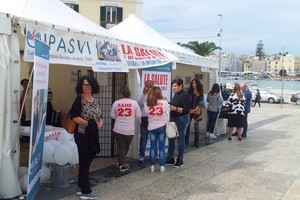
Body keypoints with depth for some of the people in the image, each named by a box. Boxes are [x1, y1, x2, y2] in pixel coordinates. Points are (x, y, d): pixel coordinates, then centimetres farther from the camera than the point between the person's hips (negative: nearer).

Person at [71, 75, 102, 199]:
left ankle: (81, 187, 27)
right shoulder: (79, 99, -9)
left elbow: (99, 116, 18)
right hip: (82, 135, -7)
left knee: (88, 160, 14)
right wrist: (89, 124, -19)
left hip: (93, 135, 7)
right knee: (85, 161, 0)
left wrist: (100, 123, -3)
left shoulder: (95, 101, 12)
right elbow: (75, 117, -17)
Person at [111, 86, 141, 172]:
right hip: (129, 130, -1)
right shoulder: (134, 103, -9)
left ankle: (121, 163, 9)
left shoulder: (116, 103, -6)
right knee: (126, 147, 17)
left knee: (121, 146, 12)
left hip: (118, 130, 1)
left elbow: (113, 116, 3)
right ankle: (122, 163, 27)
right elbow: (138, 116, -3)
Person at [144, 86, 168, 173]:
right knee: (162, 147, 7)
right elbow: (168, 112, 0)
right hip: (162, 126, -1)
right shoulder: (164, 102, -9)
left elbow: (146, 112, -5)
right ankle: (162, 166, 10)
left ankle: (152, 166, 13)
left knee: (153, 147, 10)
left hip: (152, 127, 1)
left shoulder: (147, 103, -7)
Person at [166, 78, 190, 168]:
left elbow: (186, 110, -19)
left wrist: (175, 108, -26)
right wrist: (169, 105, 4)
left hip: (182, 119, -8)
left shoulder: (184, 95, -14)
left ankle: (180, 160, 14)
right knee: (171, 138, 11)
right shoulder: (176, 94, 10)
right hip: (173, 119, 8)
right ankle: (170, 158, 22)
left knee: (180, 139, 2)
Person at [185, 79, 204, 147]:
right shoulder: (189, 91, 6)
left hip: (196, 111, -1)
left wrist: (195, 109, -11)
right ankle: (186, 142, 8)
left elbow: (200, 102, 0)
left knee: (196, 127, 1)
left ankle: (196, 142, 11)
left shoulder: (200, 93, 2)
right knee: (187, 126, 0)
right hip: (189, 111, 2)